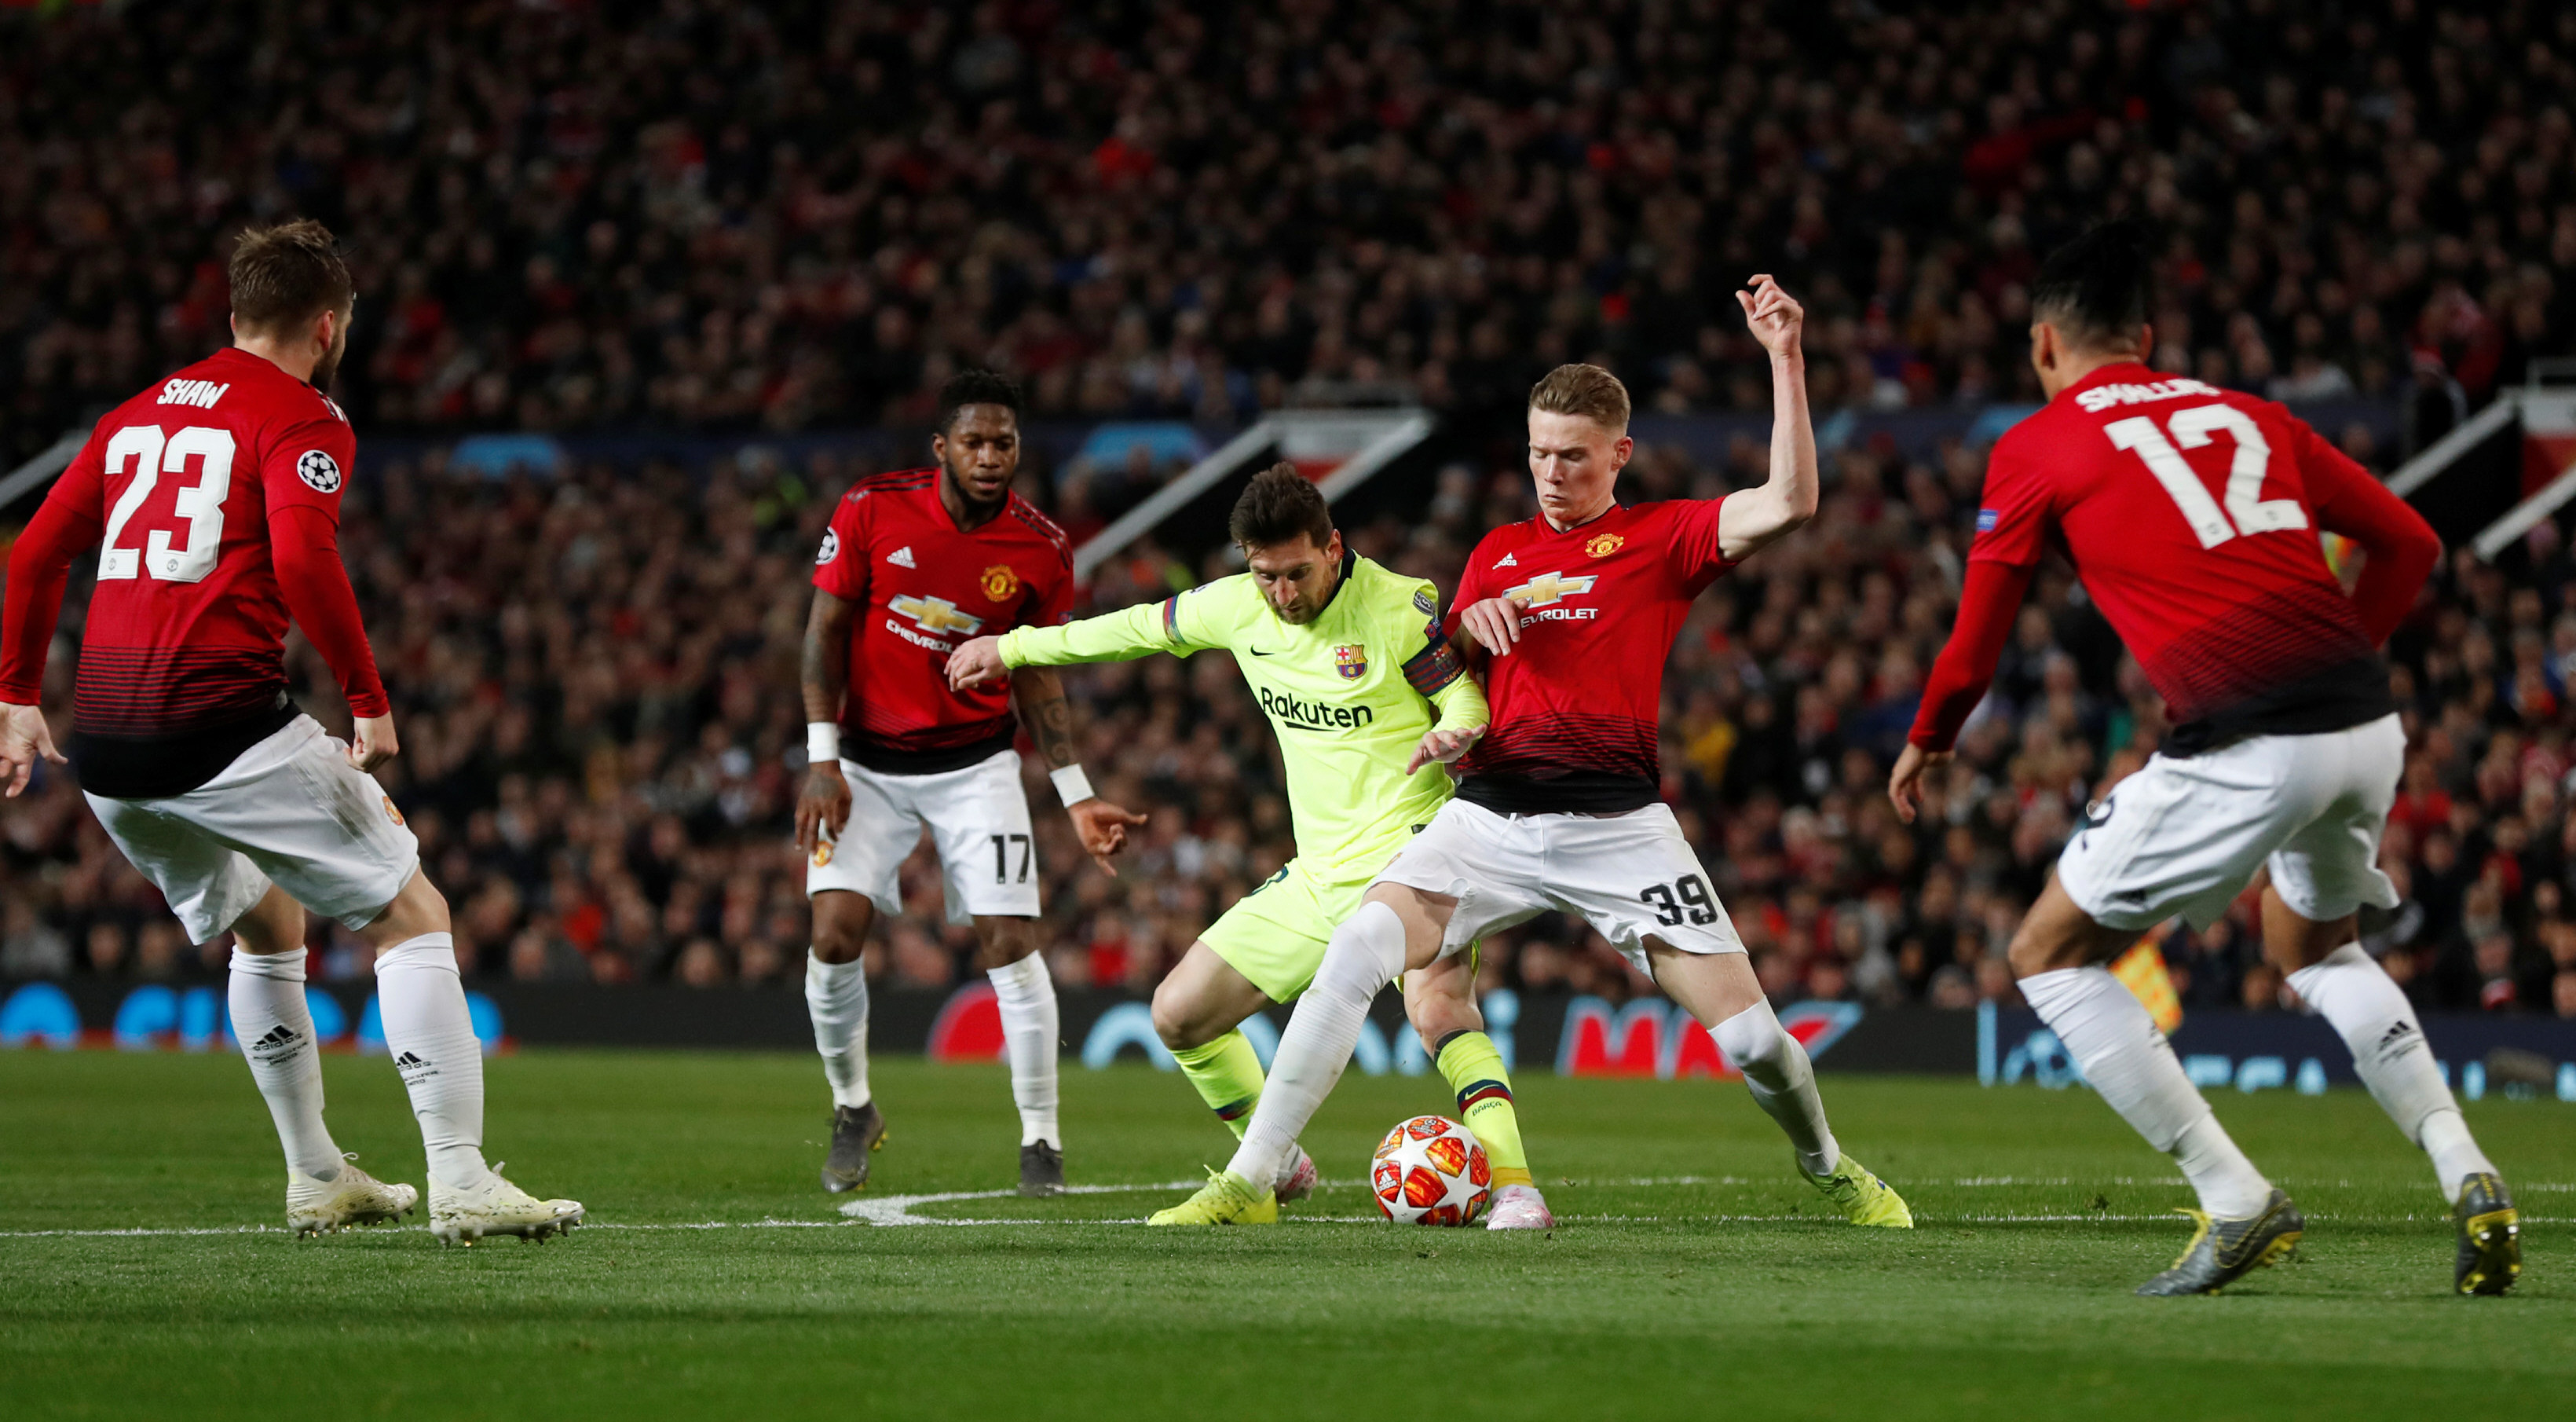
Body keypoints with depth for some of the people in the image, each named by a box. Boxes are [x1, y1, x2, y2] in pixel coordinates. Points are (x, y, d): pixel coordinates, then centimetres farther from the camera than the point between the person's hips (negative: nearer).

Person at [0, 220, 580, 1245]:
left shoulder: (137, 417, 20)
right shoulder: (302, 419, -1)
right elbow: (303, 560, -18)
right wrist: (371, 700, -12)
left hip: (104, 740, 7)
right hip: (225, 719, -7)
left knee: (266, 930, 28)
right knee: (410, 918, 1)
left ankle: (316, 1177, 29)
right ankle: (459, 1182, -10)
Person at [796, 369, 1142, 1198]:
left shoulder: (1041, 551, -7)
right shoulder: (872, 510, -11)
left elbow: (1035, 677, 4)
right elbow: (825, 631, -4)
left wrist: (1077, 796, 0)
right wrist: (823, 760, -10)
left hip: (975, 764, 0)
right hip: (868, 762, 0)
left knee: (1010, 943, -10)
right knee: (836, 932, -13)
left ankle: (1040, 1139, 2)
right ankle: (853, 1109, 12)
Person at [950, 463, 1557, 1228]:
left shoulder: (1398, 606, -14)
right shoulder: (1237, 606, 2)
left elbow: (1470, 698, -9)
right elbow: (1145, 626, 19)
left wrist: (1448, 737, -35)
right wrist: (1012, 647, 28)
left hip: (1407, 853, -7)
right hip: (1320, 874, 7)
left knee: (1436, 1002, -35)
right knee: (1179, 1014, 8)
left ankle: (1513, 1185, -40)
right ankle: (1276, 1167, 26)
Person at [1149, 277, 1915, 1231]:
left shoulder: (1661, 538, 7)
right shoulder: (1496, 554, 20)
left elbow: (1789, 502, -8)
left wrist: (1785, 359, -13)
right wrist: (1467, 627, 2)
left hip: (1617, 823, -2)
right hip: (1491, 815, 3)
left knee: (1747, 1032, -7)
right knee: (1354, 954, -22)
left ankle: (1830, 1169, 26)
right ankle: (1247, 1182, -19)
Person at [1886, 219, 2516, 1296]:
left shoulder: (2036, 448, 7)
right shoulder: (2248, 416, 20)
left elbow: (1977, 639, 13)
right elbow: (2408, 544, 20)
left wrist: (1924, 746, 31)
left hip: (2244, 749, -6)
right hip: (2367, 725, 6)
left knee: (2051, 957, 11)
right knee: (2313, 944, 33)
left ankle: (2236, 1203, 2)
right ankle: (2465, 1175, 15)